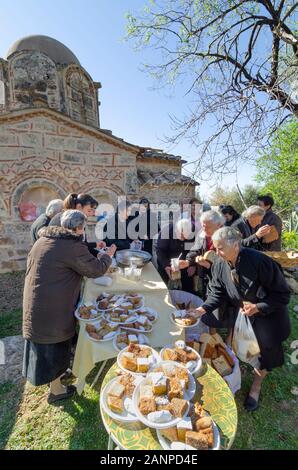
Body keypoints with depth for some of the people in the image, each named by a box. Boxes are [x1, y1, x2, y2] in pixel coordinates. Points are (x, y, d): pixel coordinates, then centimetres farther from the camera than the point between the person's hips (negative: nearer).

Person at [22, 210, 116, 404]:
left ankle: (58, 371, 49)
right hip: (53, 308, -8)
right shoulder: (74, 246, -23)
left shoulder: (43, 240, 5)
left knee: (45, 344, 25)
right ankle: (56, 390, 33)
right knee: (55, 346, 12)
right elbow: (96, 269, -15)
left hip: (35, 303, 9)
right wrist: (108, 255, 3)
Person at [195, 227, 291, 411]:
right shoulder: (220, 265, -17)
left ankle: (256, 386, 33)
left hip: (268, 315, -4)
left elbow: (283, 293, -23)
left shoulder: (260, 261, -34)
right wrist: (204, 308, -24)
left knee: (266, 351, 1)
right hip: (241, 313, 4)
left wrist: (258, 307, -32)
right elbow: (217, 292, -9)